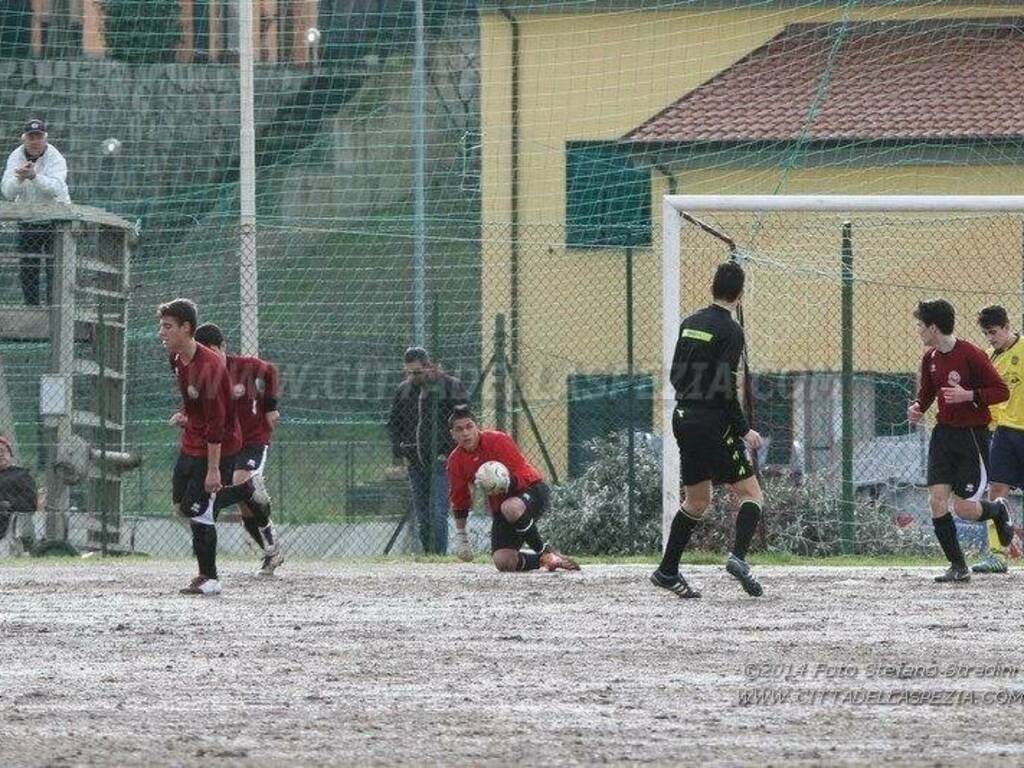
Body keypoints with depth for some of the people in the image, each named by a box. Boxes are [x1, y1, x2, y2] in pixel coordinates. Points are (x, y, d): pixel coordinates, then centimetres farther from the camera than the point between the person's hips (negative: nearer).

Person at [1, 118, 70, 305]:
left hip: (55, 218, -4)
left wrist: (33, 176, -46)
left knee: (55, 267, -9)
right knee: (27, 267, 3)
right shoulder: (15, 157, -4)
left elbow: (55, 188, -31)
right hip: (27, 218, 4)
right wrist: (20, 178, -35)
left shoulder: (55, 158, -14)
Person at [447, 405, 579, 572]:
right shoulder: (456, 461, 0)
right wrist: (461, 535, 11)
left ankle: (545, 551, -20)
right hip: (499, 507, 5)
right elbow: (459, 501, 13)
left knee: (511, 509, -43)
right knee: (503, 563, -20)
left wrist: (507, 483, -38)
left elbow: (523, 476, -17)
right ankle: (542, 560, 9)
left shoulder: (497, 440, -15)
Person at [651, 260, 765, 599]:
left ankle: (668, 570, 15)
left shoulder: (690, 323, 10)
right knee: (751, 494, -2)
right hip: (713, 424, -7)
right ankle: (738, 556, -22)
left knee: (697, 499, 17)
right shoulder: (730, 330, -12)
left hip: (683, 418, 7)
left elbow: (676, 375, 16)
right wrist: (745, 430, -12)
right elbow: (725, 388, -18)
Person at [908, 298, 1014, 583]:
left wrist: (969, 395, -25)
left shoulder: (971, 355, -15)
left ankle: (999, 510, 27)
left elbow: (1001, 391, -13)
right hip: (944, 433, 6)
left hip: (973, 435, -6)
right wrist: (916, 408, 1)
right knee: (937, 500, -7)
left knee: (964, 508, -8)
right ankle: (958, 567, 2)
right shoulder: (930, 358, 7)